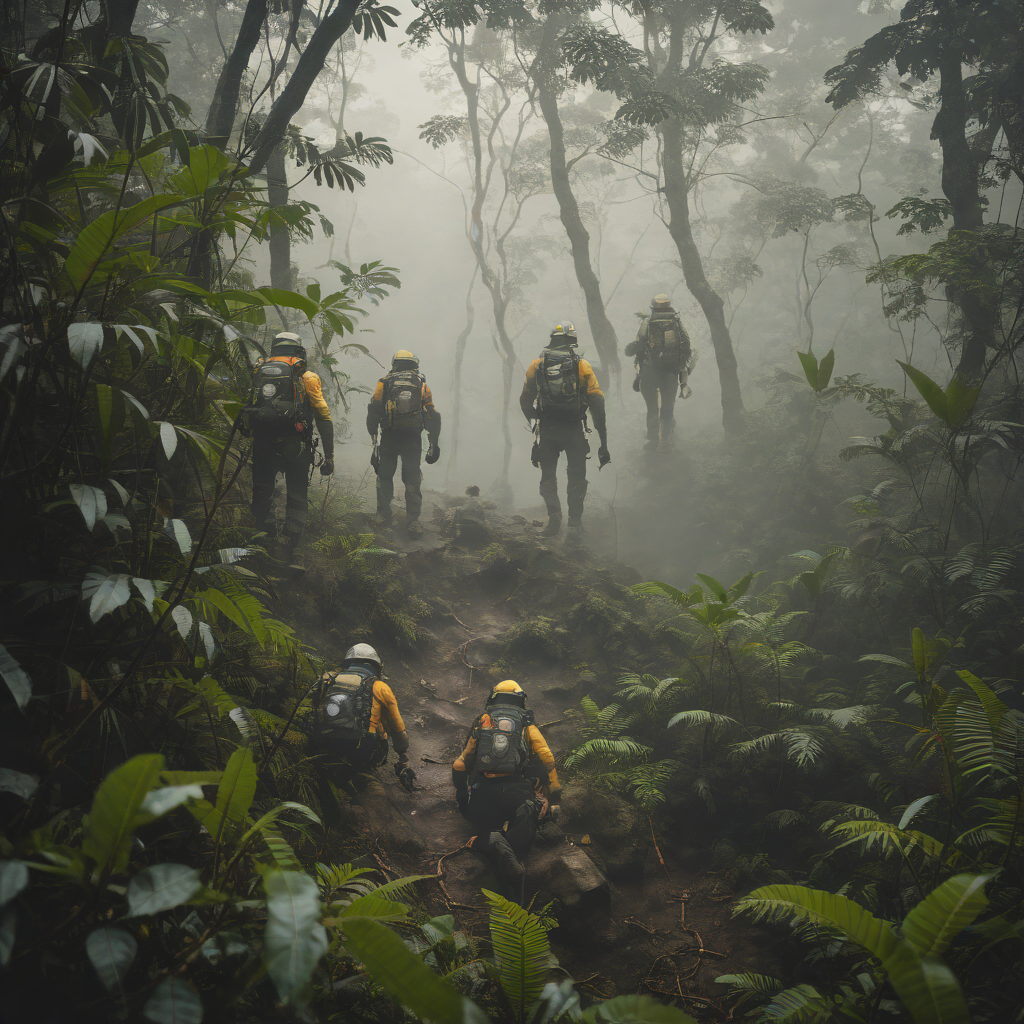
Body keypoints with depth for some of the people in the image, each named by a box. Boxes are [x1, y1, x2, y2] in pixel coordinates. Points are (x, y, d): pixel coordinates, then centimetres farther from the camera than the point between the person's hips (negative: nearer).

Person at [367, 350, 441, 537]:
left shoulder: (384, 383, 5)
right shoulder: (421, 385, 7)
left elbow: (373, 411, -3)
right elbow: (433, 417, 3)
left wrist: (374, 437, 1)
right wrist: (433, 444, 5)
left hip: (389, 438, 0)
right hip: (413, 439, 0)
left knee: (385, 477, 15)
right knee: (412, 481, 5)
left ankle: (383, 517, 20)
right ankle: (413, 522, 0)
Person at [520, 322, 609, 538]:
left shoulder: (537, 365, 3)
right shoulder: (582, 366, -2)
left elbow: (525, 401, 7)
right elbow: (597, 402, -6)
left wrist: (534, 418, 26)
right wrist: (603, 439, -3)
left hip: (546, 429, 1)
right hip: (574, 430, -1)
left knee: (548, 476, 13)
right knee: (576, 476, 13)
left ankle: (554, 513, -9)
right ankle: (575, 522, 6)